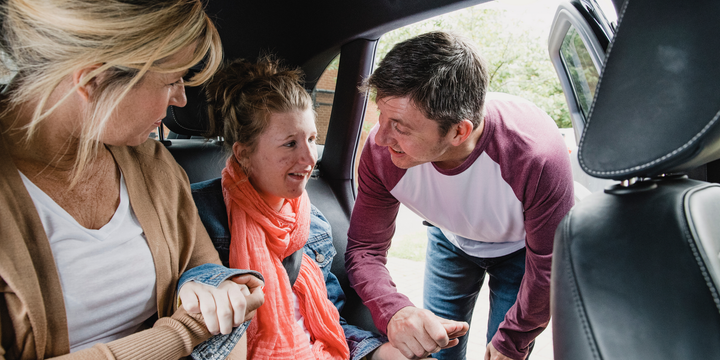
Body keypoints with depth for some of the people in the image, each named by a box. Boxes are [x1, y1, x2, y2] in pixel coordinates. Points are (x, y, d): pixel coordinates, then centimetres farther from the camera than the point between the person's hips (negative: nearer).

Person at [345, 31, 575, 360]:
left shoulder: (537, 155, -41)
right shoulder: (381, 152, -33)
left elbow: (547, 271, -25)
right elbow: (364, 249, -22)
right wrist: (394, 310, -43)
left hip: (519, 246, -2)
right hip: (451, 240, 3)